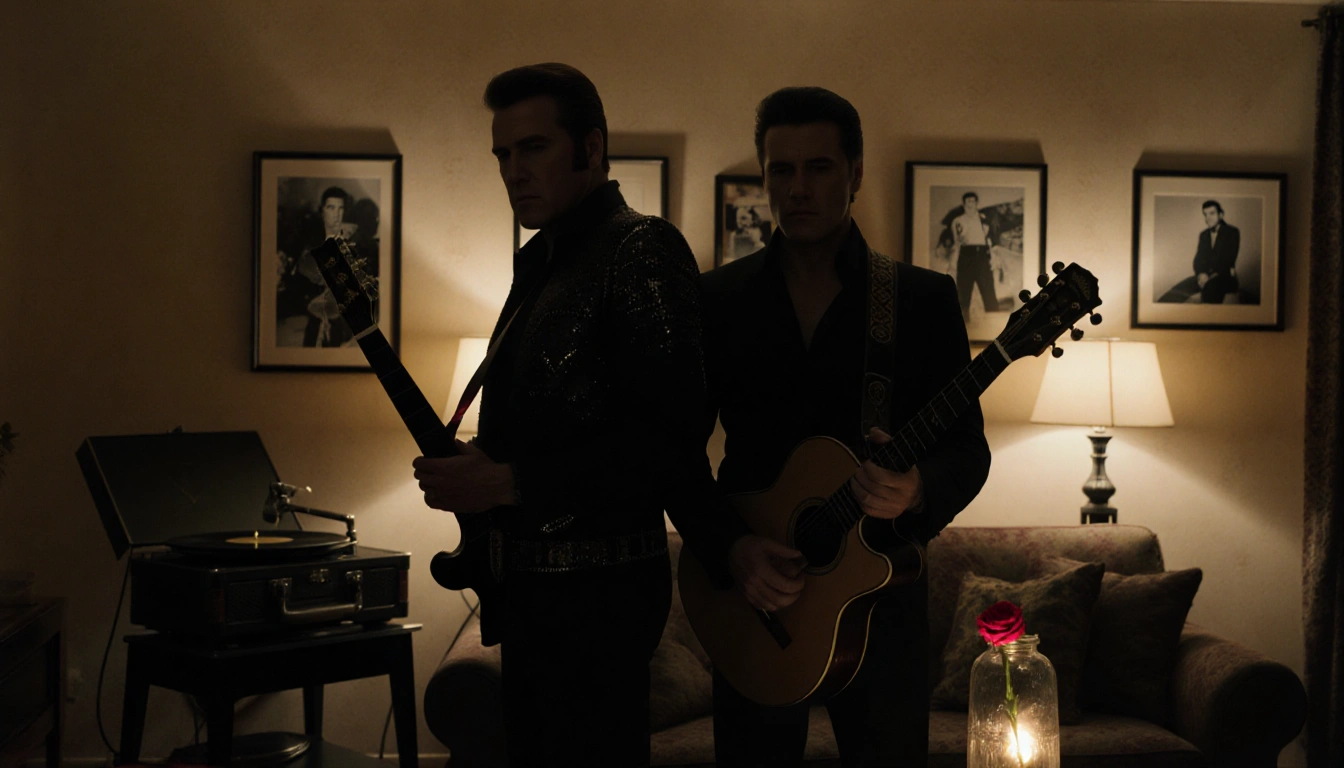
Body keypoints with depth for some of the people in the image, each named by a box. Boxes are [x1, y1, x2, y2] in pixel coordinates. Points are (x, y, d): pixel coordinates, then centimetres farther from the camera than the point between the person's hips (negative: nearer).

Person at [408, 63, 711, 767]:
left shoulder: (641, 249, -14)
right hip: (529, 578, 10)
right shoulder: (537, 260, 16)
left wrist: (508, 482, -21)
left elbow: (667, 431, -23)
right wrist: (470, 462, 4)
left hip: (601, 586, -9)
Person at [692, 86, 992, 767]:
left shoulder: (924, 298, 1)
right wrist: (728, 547, -12)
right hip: (752, 600, 1)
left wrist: (916, 492, -23)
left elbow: (967, 448, -2)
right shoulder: (717, 297, 4)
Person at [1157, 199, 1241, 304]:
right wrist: (1201, 274, -11)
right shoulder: (1203, 235, 19)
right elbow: (1198, 259, 12)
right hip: (1205, 276, 5)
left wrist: (1211, 276, -19)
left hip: (1225, 276, -5)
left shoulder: (1232, 232, 3)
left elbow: (1228, 259, -7)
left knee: (1211, 285, -42)